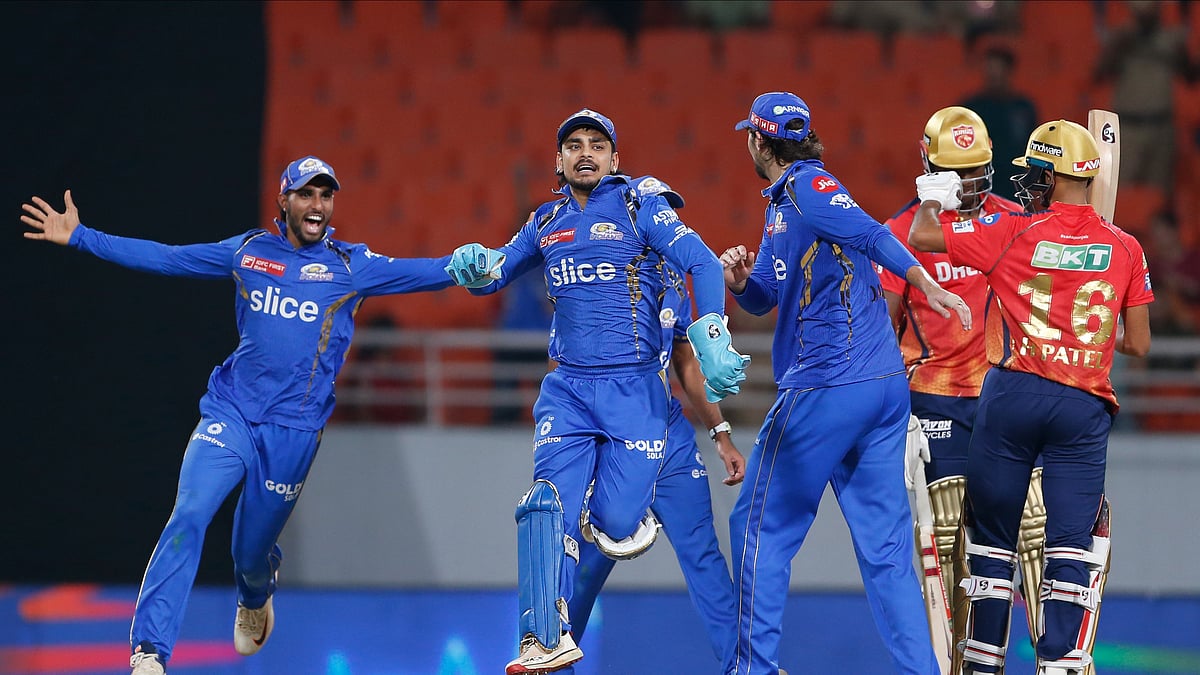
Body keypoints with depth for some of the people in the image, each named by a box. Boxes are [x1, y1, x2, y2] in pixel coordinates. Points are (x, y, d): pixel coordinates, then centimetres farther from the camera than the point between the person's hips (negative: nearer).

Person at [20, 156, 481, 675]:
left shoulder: (352, 267, 4)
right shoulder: (248, 251, 7)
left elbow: (424, 274, -2)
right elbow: (163, 258, 10)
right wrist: (79, 238, 7)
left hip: (293, 430, 0)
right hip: (230, 413, 0)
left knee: (252, 553, 8)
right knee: (189, 517, -21)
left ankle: (255, 600, 48)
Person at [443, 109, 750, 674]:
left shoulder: (639, 206, -1)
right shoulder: (546, 223, 14)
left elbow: (703, 264, -10)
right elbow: (492, 275, 23)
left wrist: (710, 342, -23)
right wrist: (472, 266, -3)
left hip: (635, 389, -3)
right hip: (567, 388, 3)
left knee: (616, 527, -9)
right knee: (549, 504, -15)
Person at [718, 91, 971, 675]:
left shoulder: (806, 187, -8)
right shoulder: (780, 205, 21)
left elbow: (872, 236, -23)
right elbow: (763, 299, 25)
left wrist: (930, 289, -35)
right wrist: (739, 279, 2)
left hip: (825, 387, -9)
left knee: (760, 525, 2)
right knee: (884, 542, 6)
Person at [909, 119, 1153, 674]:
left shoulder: (1014, 232, -4)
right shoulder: (1124, 248, 3)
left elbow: (922, 237, 3)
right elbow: (1138, 345, 5)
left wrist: (932, 198, 24)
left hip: (1013, 397, -1)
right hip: (1085, 407, 1)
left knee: (992, 538, 11)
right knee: (1072, 545, 1)